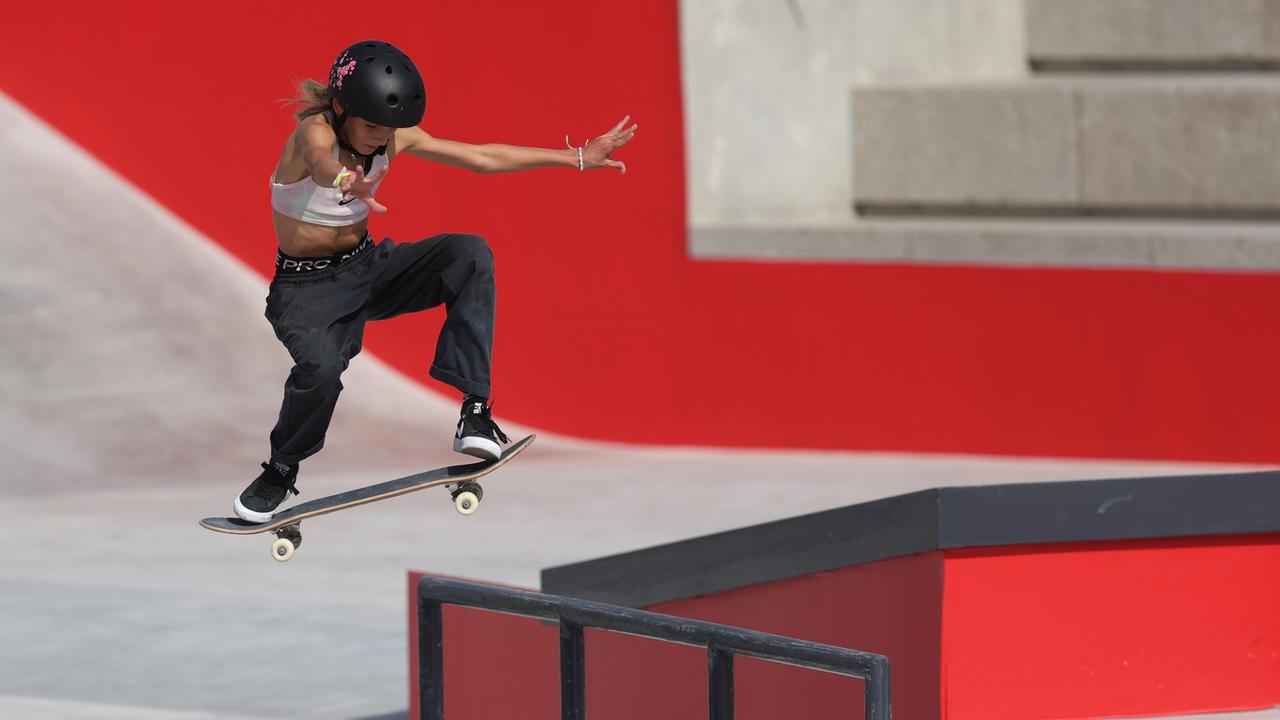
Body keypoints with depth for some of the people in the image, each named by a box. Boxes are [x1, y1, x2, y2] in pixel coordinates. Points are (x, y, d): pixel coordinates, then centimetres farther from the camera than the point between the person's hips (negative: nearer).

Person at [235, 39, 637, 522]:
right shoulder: (315, 133, -24)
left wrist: (577, 159, 3)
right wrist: (346, 183, -77)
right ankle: (281, 469, -4)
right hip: (307, 286, -6)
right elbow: (324, 165, -51)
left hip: (367, 266, 6)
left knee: (471, 255, -18)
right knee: (320, 368, -35)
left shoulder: (393, 137, -5)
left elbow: (483, 158, 3)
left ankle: (474, 408, -19)